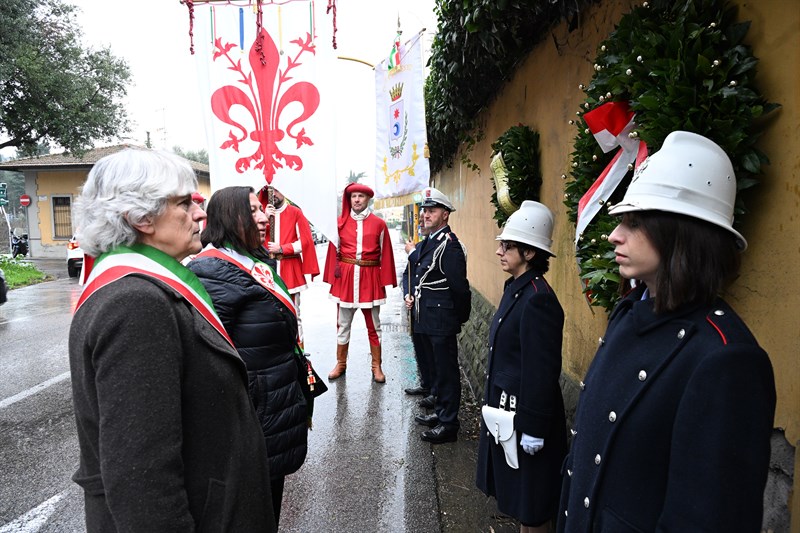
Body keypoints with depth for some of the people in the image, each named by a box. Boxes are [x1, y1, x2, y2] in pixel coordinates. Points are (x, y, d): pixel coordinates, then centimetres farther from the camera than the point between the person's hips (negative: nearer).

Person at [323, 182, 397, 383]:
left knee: (373, 325, 8)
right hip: (345, 278, 1)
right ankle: (341, 364, 26)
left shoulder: (379, 224, 1)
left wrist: (385, 281, -1)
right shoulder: (340, 222, 3)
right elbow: (334, 252, 5)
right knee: (343, 325, 11)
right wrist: (332, 278, 2)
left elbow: (385, 255, 2)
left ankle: (376, 367, 20)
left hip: (370, 278, -1)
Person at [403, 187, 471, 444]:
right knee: (436, 368, 21)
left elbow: (460, 287, -16)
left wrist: (459, 317, -5)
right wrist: (408, 295, 2)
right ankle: (440, 413, 36)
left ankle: (448, 425, 15)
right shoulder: (424, 244, 12)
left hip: (442, 322, -9)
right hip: (425, 319, 9)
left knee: (447, 372, 3)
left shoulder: (450, 246, -17)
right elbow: (410, 275, 20)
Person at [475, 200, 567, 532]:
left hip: (526, 410, -9)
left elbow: (541, 371, -22)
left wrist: (533, 430, -18)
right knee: (516, 490, 24)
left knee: (530, 502, 11)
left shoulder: (538, 299, -23)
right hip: (505, 403, 9)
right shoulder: (516, 288, 5)